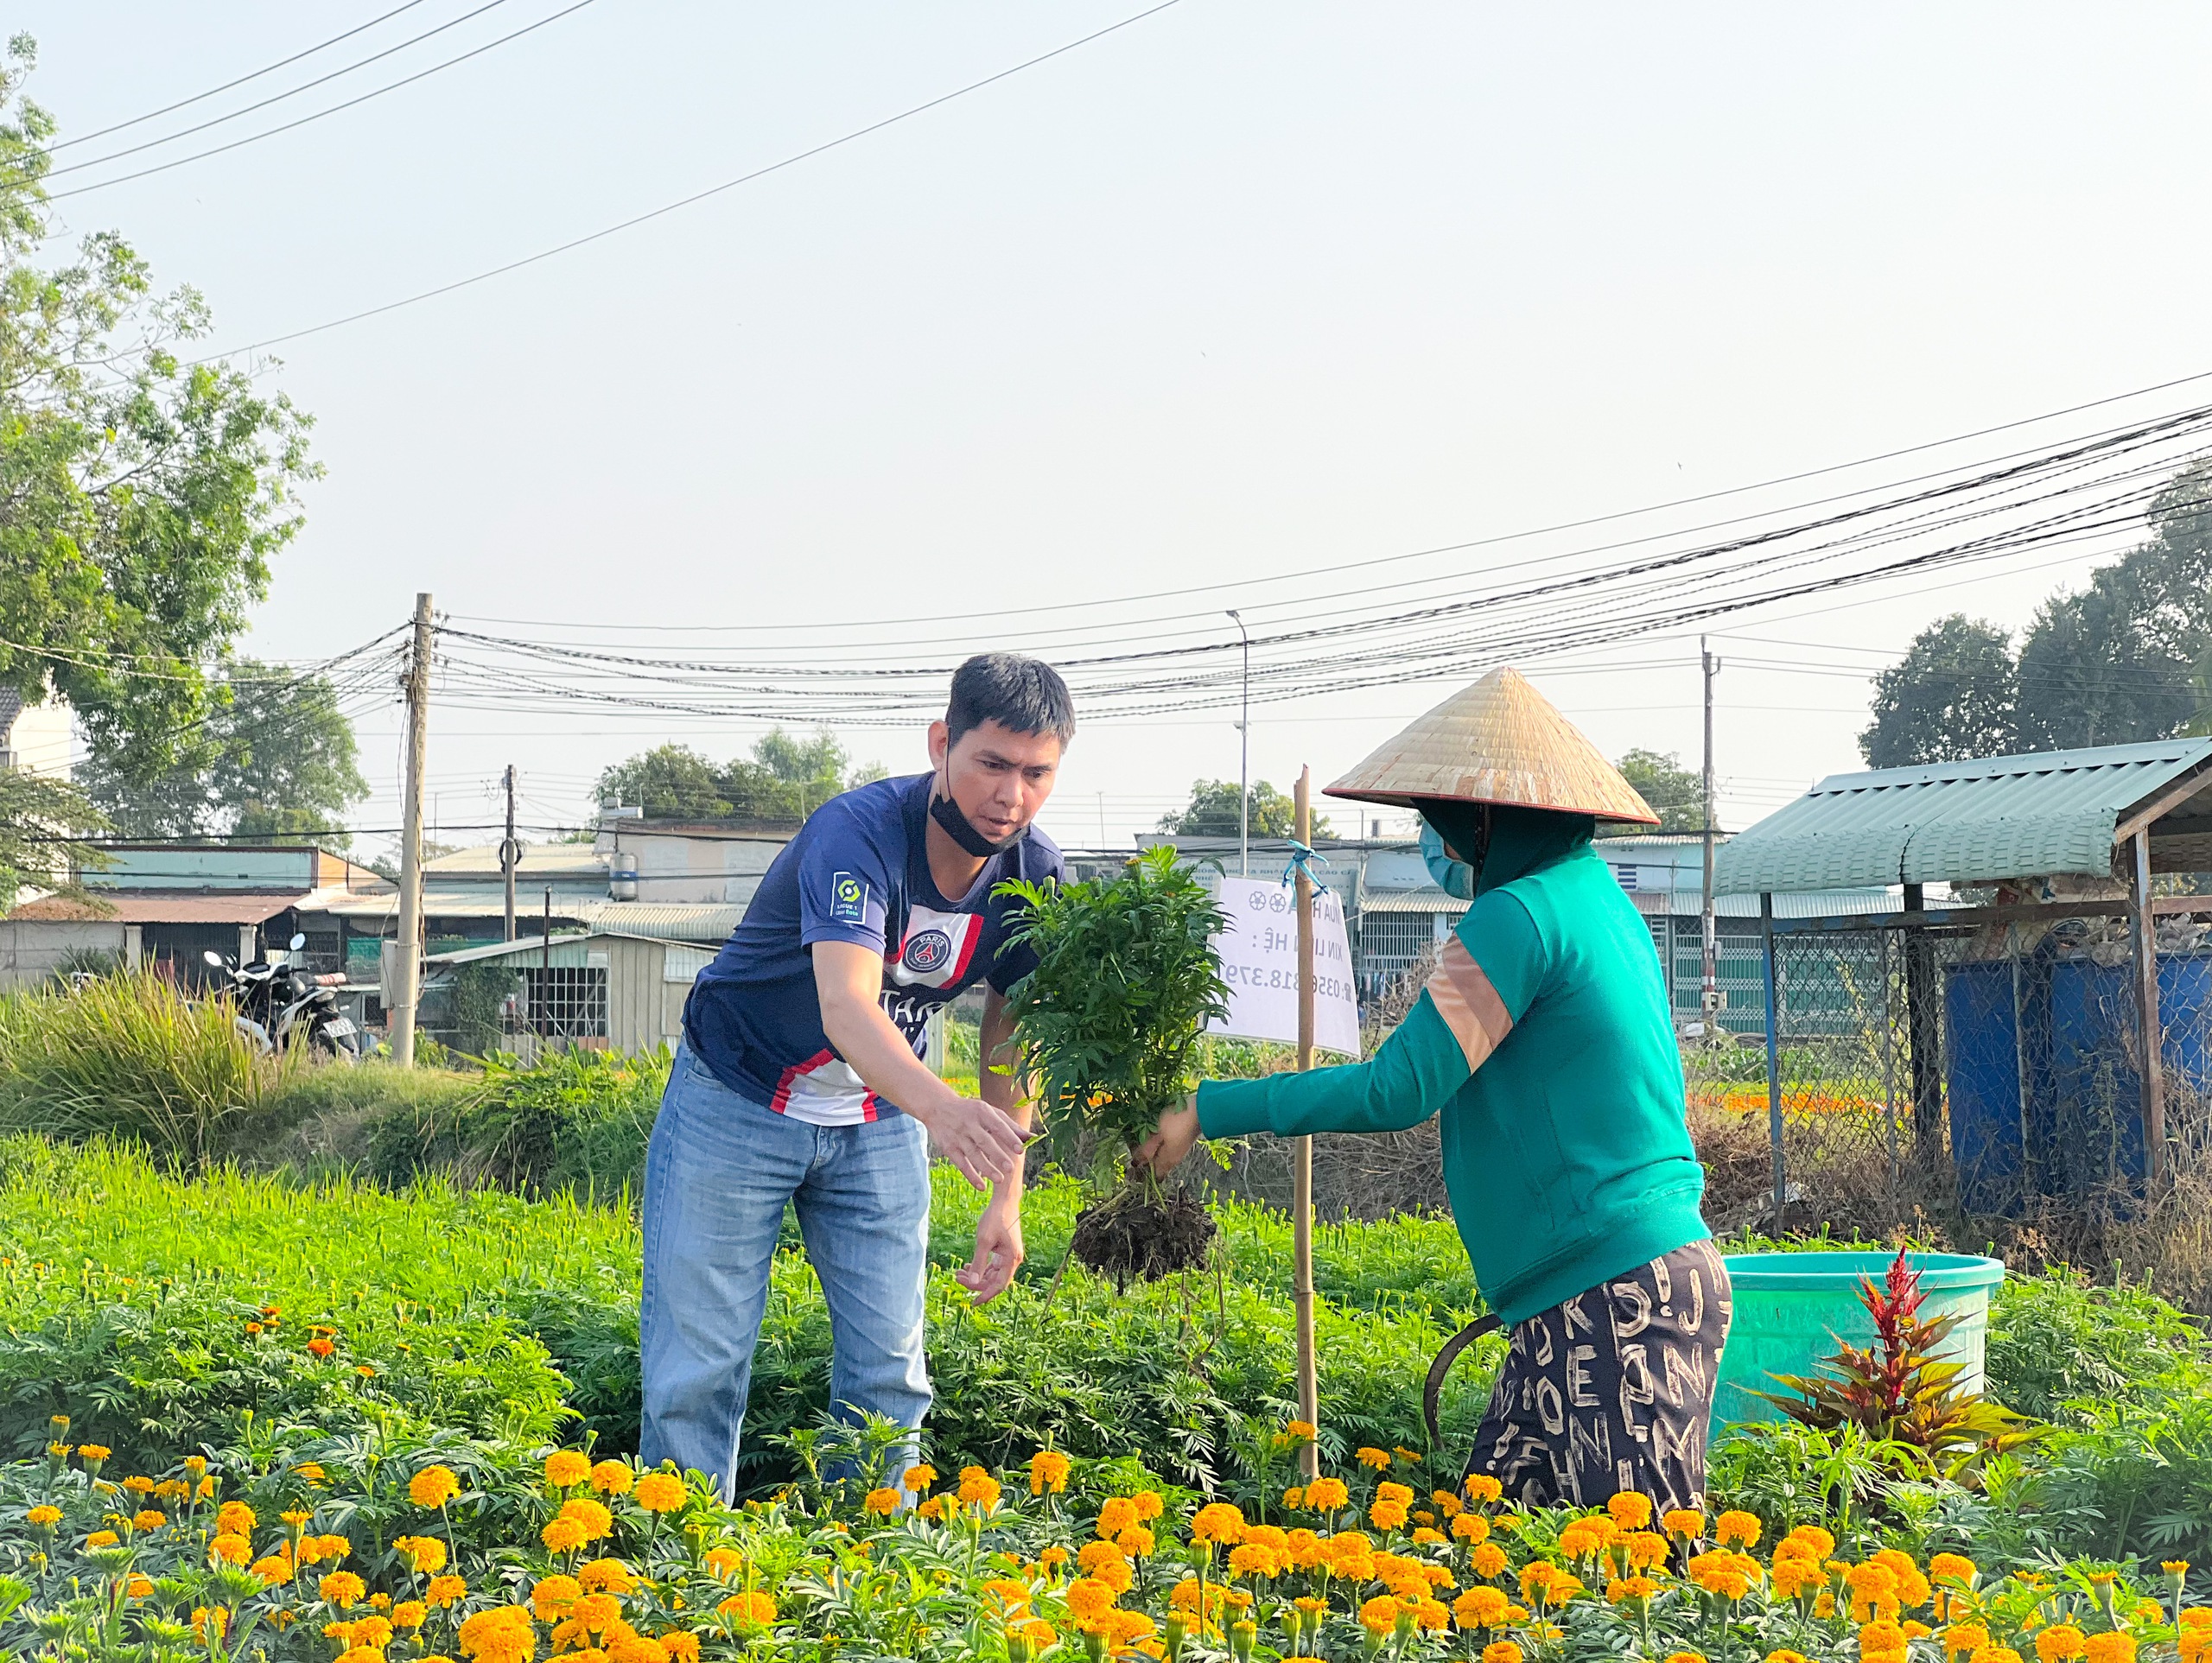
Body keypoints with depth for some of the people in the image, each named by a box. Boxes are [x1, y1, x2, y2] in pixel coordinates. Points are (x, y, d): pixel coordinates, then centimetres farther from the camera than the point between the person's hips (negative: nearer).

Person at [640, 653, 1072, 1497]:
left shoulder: (1034, 874, -12)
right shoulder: (859, 832, -31)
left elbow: (1010, 1034, 0)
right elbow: (846, 1005, -46)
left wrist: (1006, 1197, -7)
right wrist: (943, 1108, -64)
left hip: (880, 1125, 5)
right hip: (736, 1105, -5)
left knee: (889, 1375, 2)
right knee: (699, 1366, -5)